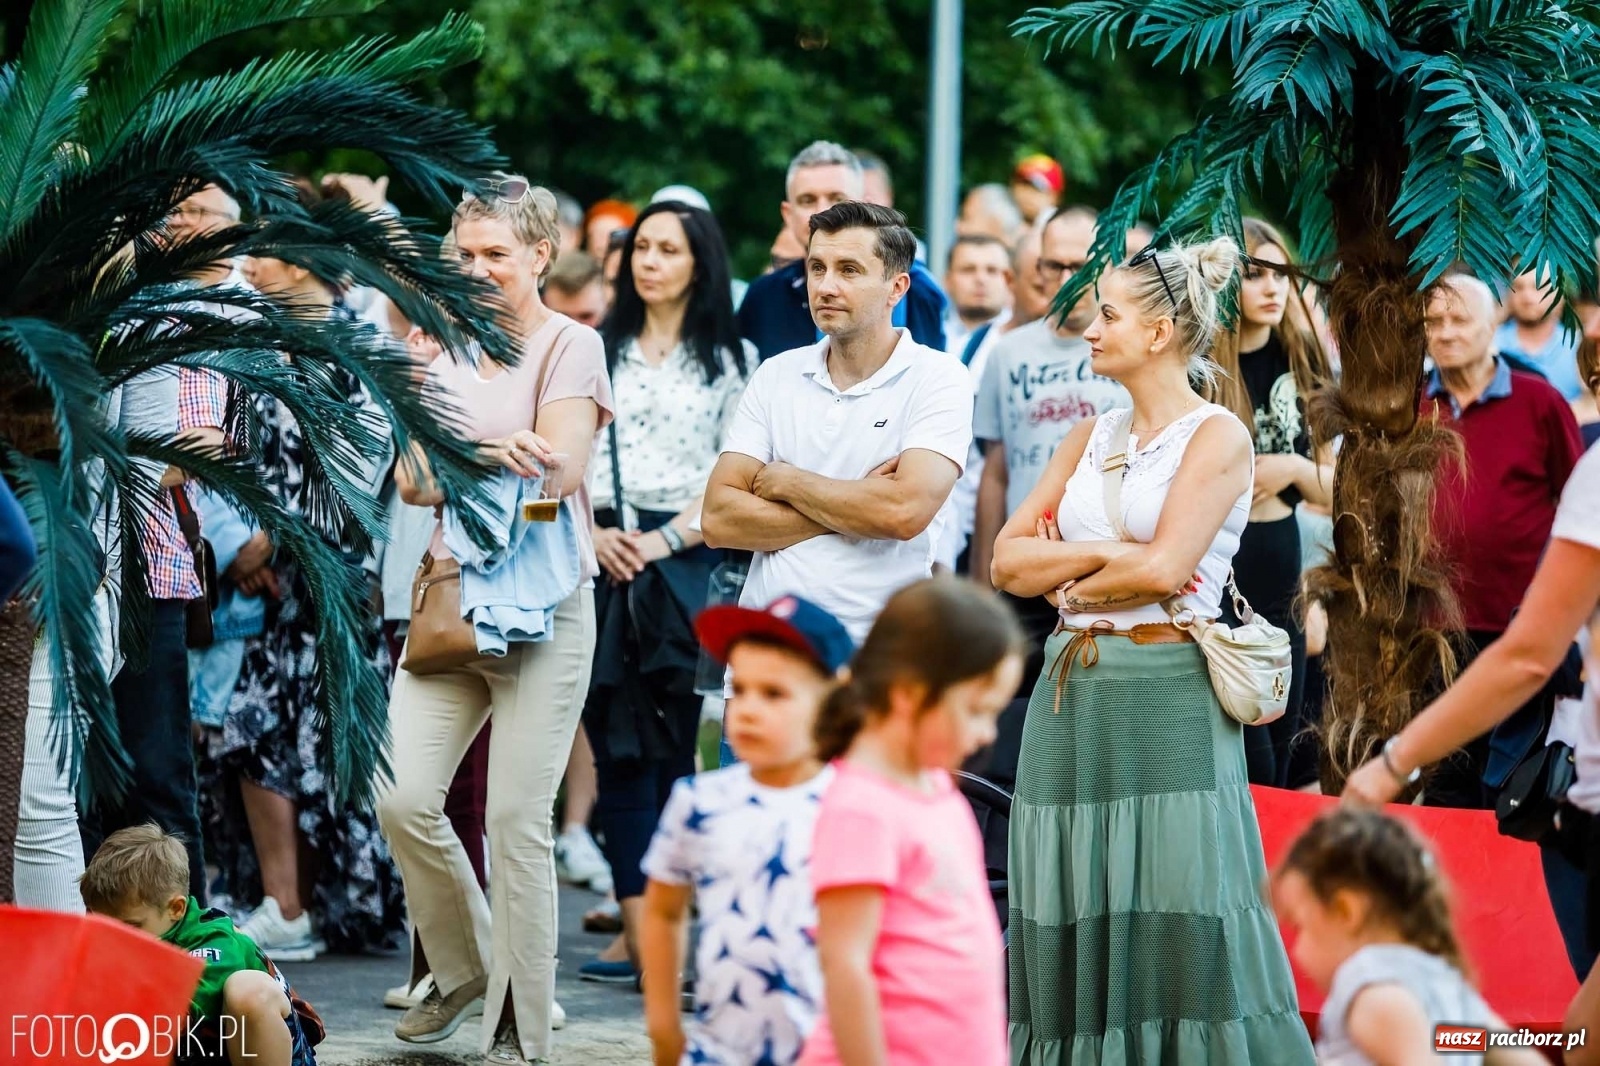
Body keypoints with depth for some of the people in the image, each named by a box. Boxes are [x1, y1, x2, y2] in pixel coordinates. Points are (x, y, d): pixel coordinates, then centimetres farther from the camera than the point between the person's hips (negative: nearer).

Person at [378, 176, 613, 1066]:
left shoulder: (571, 347, -2)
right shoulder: (447, 353, 13)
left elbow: (562, 469, -14)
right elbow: (413, 477, 1)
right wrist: (492, 456, -18)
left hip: (545, 606, -5)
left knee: (518, 818, -6)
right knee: (402, 797, -6)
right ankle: (465, 967, 19)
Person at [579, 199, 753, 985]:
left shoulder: (730, 358, 4)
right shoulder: (602, 351, 14)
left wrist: (664, 539, -9)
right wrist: (593, 534, -4)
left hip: (686, 561, -3)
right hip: (603, 560, 3)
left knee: (672, 742, -5)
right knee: (618, 742, 0)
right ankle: (639, 928, 1)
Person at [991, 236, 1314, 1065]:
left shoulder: (1215, 436, -3)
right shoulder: (1090, 438, 15)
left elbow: (1165, 567, -15)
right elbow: (1009, 561, 8)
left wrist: (1070, 584, -1)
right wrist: (1107, 551, -7)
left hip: (1169, 695, -6)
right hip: (1073, 692, 6)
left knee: (1179, 926, -7)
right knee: (1077, 928, 5)